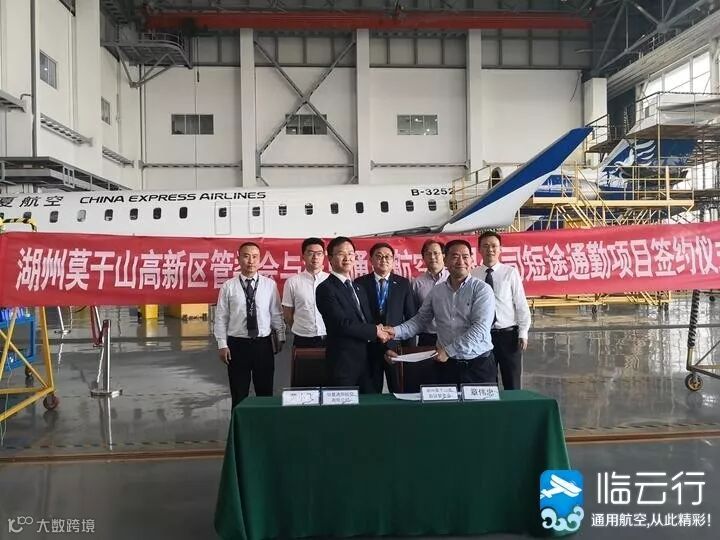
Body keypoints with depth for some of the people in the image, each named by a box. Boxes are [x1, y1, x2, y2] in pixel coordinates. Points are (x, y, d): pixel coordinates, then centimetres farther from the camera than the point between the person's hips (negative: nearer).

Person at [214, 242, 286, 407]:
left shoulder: (270, 285, 0)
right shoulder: (228, 286, -1)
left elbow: (276, 314, 4)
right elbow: (221, 317, 0)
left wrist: (281, 337, 4)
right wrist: (222, 345, -4)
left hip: (263, 344, 1)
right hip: (237, 345, 0)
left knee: (265, 393, 11)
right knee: (239, 395, 9)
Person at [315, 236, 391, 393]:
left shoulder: (359, 289, 16)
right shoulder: (326, 289, -10)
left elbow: (367, 322, 15)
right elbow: (342, 324, -20)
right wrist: (375, 330, -11)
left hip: (367, 360, 7)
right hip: (343, 362, -7)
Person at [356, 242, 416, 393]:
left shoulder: (403, 283, 6)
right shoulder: (360, 283, 2)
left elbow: (411, 316, 7)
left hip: (396, 346, 1)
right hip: (369, 346, -1)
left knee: (399, 391, 5)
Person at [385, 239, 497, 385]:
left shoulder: (482, 289, -8)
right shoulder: (436, 292, 6)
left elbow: (480, 328, -16)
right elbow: (420, 320, 11)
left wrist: (449, 350, -18)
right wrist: (396, 331, -6)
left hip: (479, 364, -3)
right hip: (446, 364, 3)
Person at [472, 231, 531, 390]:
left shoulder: (511, 272, -3)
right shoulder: (473, 275, 0)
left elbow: (521, 304, -2)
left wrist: (523, 333, -5)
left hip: (508, 335, -1)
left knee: (513, 385, 8)